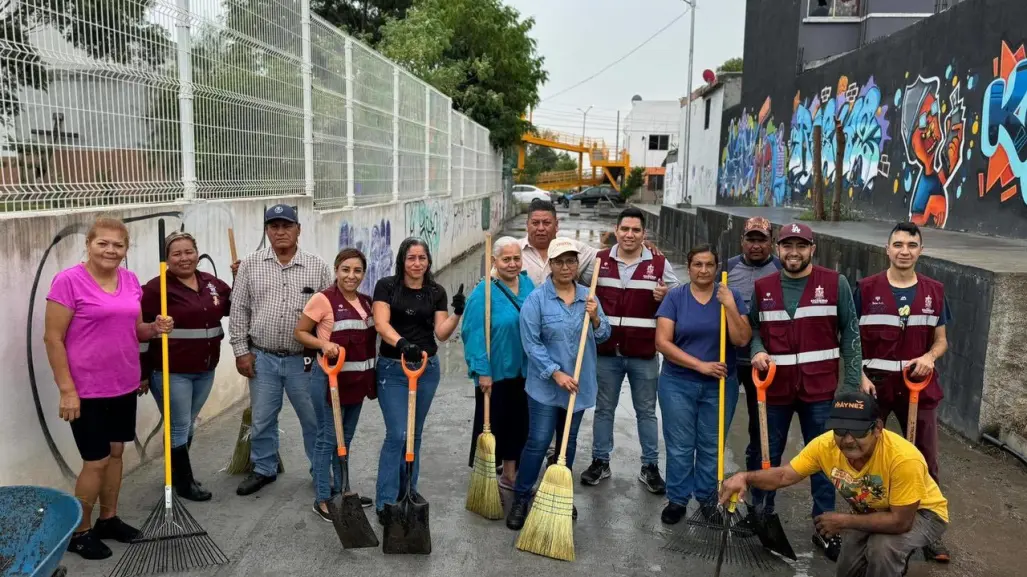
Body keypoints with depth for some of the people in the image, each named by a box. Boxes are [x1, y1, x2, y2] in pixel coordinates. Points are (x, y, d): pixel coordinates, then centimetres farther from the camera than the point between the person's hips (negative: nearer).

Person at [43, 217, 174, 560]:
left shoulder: (131, 281, 5)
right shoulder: (69, 281, -13)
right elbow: (53, 339, -13)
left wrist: (155, 328, -7)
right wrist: (67, 389, -16)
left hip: (125, 385, 6)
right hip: (87, 390, -6)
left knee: (116, 452, 16)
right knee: (96, 461, 0)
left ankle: (108, 519, 32)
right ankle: (79, 532, 19)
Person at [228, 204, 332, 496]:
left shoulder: (317, 266, -2)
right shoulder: (250, 265, 1)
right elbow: (239, 310, 4)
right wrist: (241, 350, 1)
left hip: (304, 359, -1)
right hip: (262, 358, 1)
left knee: (314, 419, 9)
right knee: (262, 420, 13)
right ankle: (264, 470, 31)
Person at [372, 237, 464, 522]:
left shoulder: (436, 292, 4)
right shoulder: (387, 286, -5)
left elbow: (441, 333, -1)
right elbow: (381, 323, -17)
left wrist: (457, 313, -18)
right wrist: (402, 343, -34)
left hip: (427, 368, 4)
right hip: (392, 369, -3)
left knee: (415, 434, 13)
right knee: (397, 434, -9)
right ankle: (386, 503, 1)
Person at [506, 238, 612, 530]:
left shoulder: (588, 296, 4)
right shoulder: (536, 299, -10)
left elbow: (603, 336, 7)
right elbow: (531, 342, -14)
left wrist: (595, 317, -14)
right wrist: (556, 374, -19)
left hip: (579, 384, 5)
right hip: (545, 385, -4)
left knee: (569, 442, 16)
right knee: (538, 442, -3)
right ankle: (521, 498, 10)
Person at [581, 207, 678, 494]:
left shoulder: (660, 264, 0)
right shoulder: (598, 260, 3)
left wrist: (665, 296, -14)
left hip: (644, 354, -1)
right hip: (606, 351, 1)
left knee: (646, 411, 10)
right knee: (603, 408, 12)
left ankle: (650, 467, 22)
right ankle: (600, 462, 26)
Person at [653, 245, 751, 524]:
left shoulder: (730, 296, -1)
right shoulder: (675, 297, -4)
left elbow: (742, 340, -9)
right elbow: (662, 342, -11)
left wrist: (730, 306, -20)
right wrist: (700, 365, -17)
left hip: (720, 385, 1)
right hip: (678, 384, -1)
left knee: (711, 446, 11)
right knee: (679, 446, 5)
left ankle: (708, 498, 29)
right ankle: (677, 499, 21)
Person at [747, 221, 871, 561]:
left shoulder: (835, 284, -4)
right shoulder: (762, 288, 2)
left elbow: (850, 334, -2)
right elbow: (752, 327, 11)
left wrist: (853, 382, -4)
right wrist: (758, 351, -11)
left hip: (819, 389, -2)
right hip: (774, 387, 2)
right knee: (768, 456, 14)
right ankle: (760, 515, 31)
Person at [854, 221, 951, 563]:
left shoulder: (934, 291, 2)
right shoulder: (866, 289, -6)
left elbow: (940, 340, 8)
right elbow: (851, 340, -3)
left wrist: (930, 357, -13)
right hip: (875, 384, -2)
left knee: (925, 462, 8)